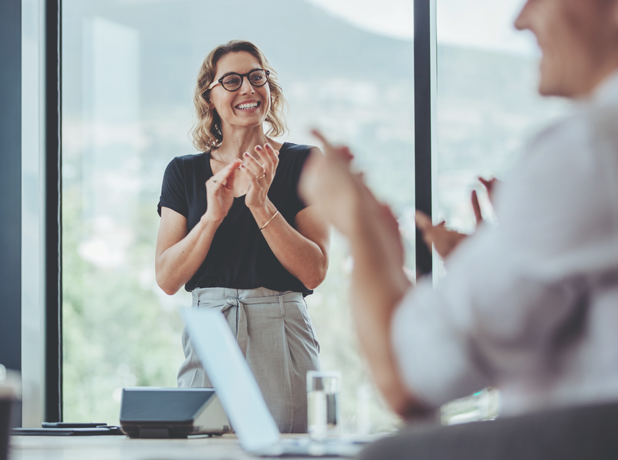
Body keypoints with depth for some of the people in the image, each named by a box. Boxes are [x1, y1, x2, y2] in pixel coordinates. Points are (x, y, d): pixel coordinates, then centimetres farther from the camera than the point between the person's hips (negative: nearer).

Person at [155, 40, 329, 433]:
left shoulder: (302, 163, 3)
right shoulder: (184, 172, 11)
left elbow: (314, 272, -5)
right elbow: (167, 279, 3)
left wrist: (261, 205, -14)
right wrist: (213, 216, -10)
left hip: (281, 338, -2)